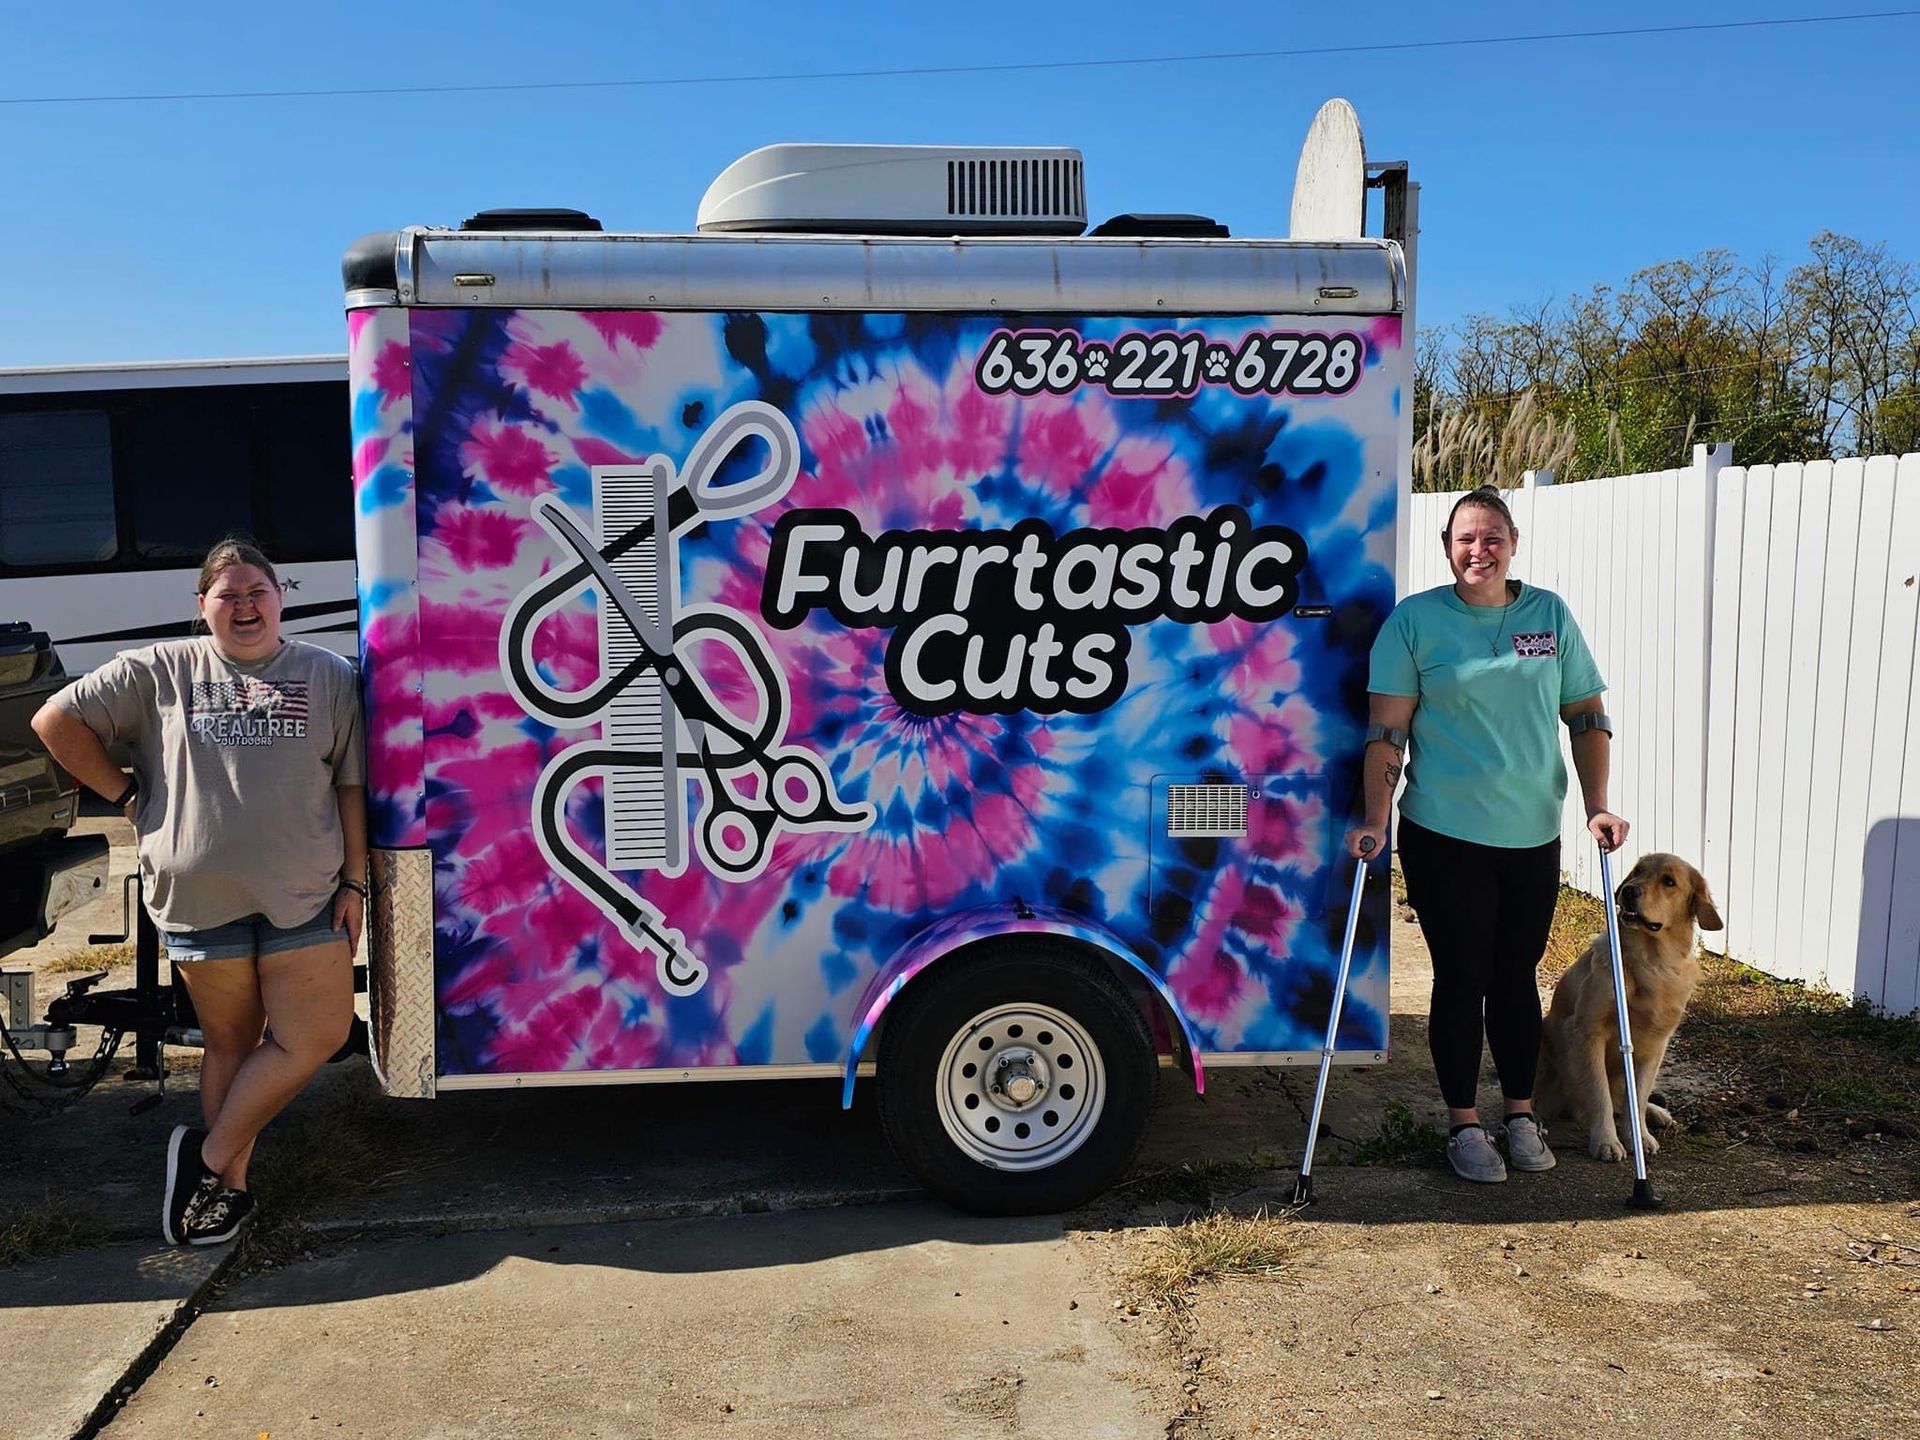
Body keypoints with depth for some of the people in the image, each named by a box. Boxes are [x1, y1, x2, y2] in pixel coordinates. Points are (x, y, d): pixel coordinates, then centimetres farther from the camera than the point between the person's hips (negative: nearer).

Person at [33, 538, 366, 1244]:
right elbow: (57, 721, 11)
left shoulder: (331, 676, 7)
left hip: (305, 895, 1)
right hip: (200, 896, -1)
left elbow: (351, 786, 6)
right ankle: (227, 1182, 20)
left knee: (318, 1036, 1)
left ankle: (208, 1158, 17)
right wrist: (127, 796, 5)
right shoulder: (161, 671, 6)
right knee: (229, 1043, 8)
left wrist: (354, 882, 2)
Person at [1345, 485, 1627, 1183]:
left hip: (1534, 837, 3)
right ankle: (1464, 1124, 19)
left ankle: (1522, 1114, 29)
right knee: (1461, 978, 6)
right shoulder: (1415, 620, -4)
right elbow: (1387, 728, -7)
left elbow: (1587, 715, 8)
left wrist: (1596, 805, 0)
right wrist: (1375, 818, -13)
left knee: (1517, 975, 14)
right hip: (1444, 836, -3)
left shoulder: (1550, 615, 6)